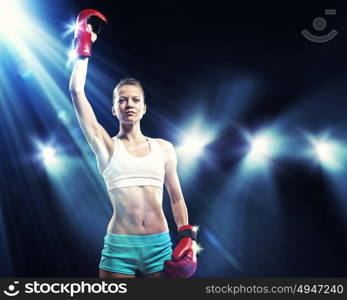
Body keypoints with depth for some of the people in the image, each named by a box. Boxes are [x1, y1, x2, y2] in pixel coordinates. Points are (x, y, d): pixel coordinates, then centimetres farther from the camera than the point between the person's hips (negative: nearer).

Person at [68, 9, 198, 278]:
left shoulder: (163, 148, 9)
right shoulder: (106, 146, 3)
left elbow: (177, 198, 15)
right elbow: (76, 91, -4)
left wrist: (187, 236, 4)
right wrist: (84, 46, 3)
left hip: (160, 244, 2)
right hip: (119, 245, -2)